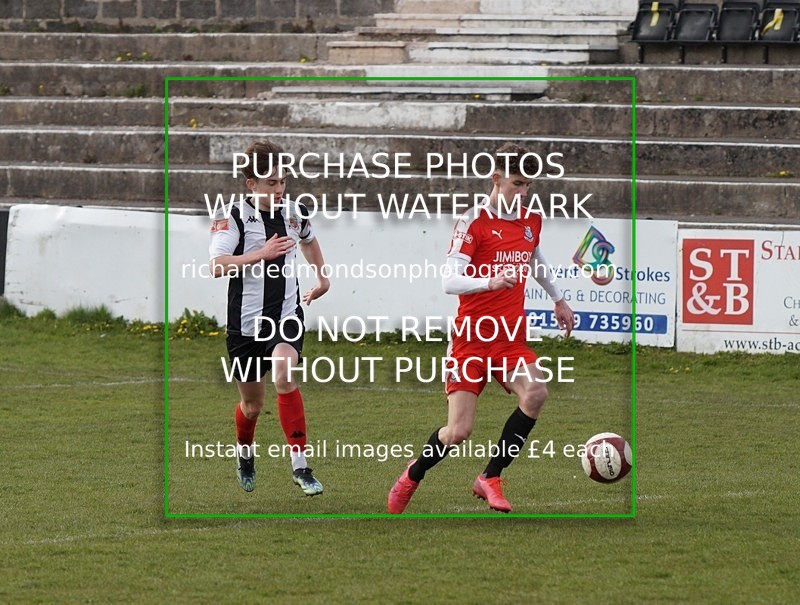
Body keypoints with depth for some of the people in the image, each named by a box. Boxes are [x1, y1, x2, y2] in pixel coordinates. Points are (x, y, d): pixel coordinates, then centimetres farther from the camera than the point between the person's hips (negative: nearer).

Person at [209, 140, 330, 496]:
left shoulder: (294, 212, 4)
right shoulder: (232, 217, -10)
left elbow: (309, 240, 30)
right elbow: (217, 265, -24)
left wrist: (322, 277, 27)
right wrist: (261, 254, -28)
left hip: (286, 316, 1)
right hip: (246, 322, -1)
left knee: (283, 376, -27)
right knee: (252, 404, 11)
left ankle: (300, 466, -24)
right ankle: (244, 453, 45)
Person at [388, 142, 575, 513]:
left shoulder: (531, 222, 11)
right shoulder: (473, 222, -9)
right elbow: (449, 281, -19)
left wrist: (558, 299, 42)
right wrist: (490, 281, -35)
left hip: (511, 338, 5)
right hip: (471, 339, -5)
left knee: (535, 392, -25)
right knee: (458, 431, -9)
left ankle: (490, 478, -10)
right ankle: (412, 476, 23)